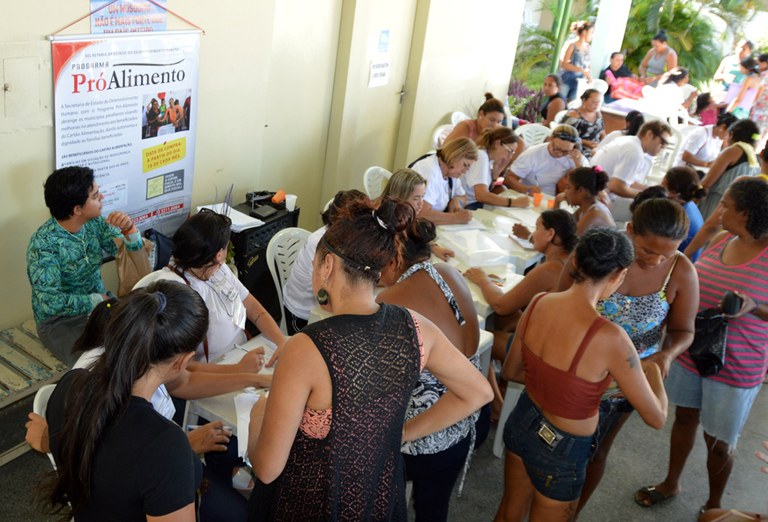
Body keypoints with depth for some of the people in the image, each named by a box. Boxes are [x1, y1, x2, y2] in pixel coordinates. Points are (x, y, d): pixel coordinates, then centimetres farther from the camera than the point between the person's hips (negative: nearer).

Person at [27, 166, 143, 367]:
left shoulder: (94, 222, -5)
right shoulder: (43, 244, -23)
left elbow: (133, 248, 2)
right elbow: (50, 301, -27)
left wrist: (128, 228, -18)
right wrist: (97, 300, -19)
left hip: (100, 305, 6)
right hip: (60, 320, -6)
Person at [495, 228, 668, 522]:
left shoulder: (539, 302, -13)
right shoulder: (609, 337, -31)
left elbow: (511, 371, 2)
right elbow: (657, 418, -17)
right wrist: (653, 371, 2)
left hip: (521, 422, 5)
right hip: (561, 453, -5)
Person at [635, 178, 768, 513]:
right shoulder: (721, 240, -1)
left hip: (734, 367, -5)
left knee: (718, 441, 11)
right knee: (684, 417, 22)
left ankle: (713, 505, 37)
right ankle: (671, 483, 45)